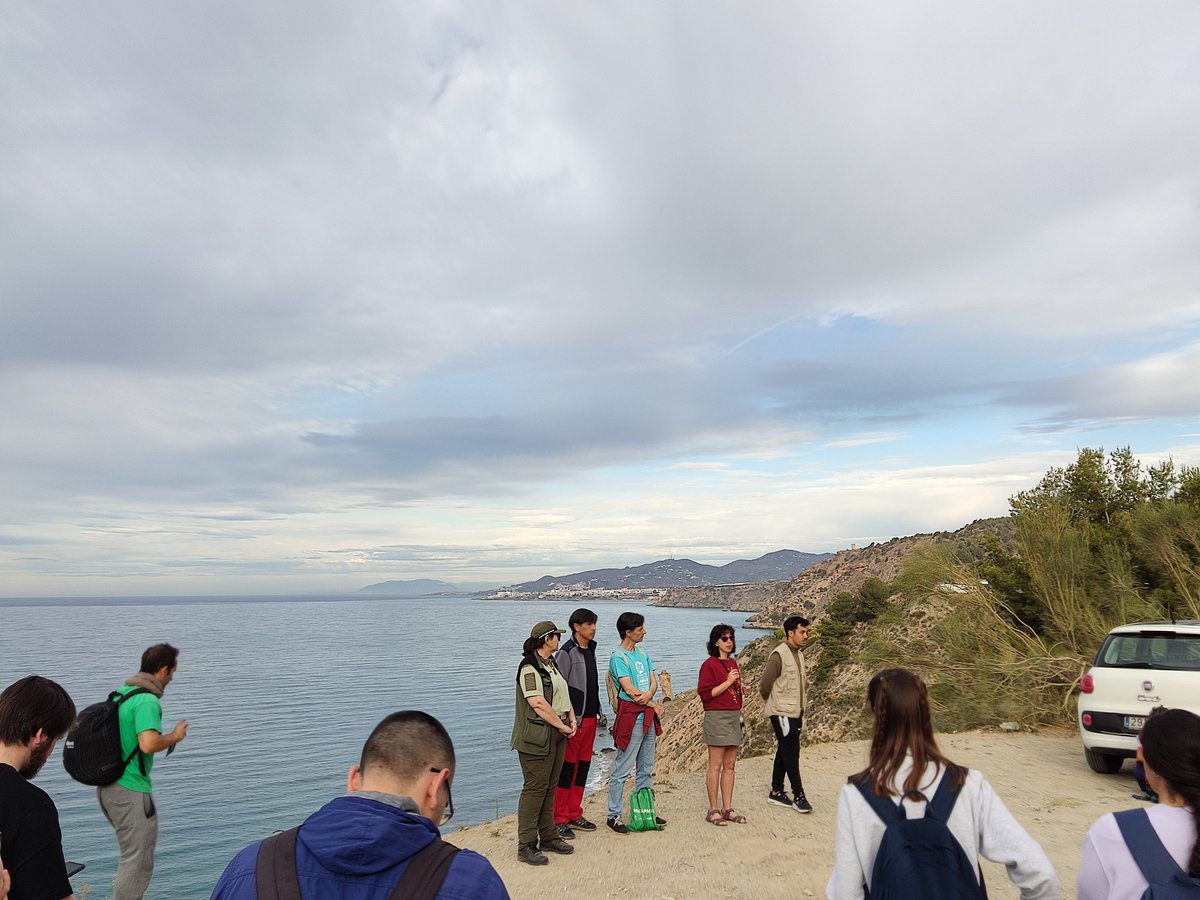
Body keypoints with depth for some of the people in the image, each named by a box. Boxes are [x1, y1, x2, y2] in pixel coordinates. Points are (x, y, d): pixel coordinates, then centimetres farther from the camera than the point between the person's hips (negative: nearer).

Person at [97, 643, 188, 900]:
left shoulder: (119, 692, 8)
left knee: (131, 854, 24)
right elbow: (149, 745, -32)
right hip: (131, 792, -10)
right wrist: (174, 736, -13)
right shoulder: (148, 701, -20)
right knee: (138, 863, 3)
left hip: (107, 787, 10)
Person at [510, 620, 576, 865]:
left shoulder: (551, 664, 14)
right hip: (537, 737, -9)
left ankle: (548, 837, 26)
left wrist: (572, 720, 3)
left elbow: (564, 695, 19)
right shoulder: (530, 667, -15)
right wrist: (563, 726, -15)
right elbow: (538, 703, -23)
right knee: (535, 788, -4)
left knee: (550, 787, 15)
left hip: (557, 735, 9)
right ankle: (526, 846, 5)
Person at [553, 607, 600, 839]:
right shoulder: (566, 653, -13)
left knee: (583, 767, 13)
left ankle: (574, 815, 24)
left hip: (589, 718, 8)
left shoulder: (590, 650, 14)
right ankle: (559, 819, 7)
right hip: (574, 719, -8)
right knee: (567, 768, -2)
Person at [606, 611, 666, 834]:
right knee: (622, 770, -2)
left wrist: (648, 695, -15)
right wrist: (655, 705, -7)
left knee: (646, 769, 15)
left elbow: (654, 682, 7)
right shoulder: (618, 657, -11)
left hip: (649, 717, 8)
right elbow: (630, 690, -16)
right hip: (631, 717, -8)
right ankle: (613, 815, 6)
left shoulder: (643, 653, 13)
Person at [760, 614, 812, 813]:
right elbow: (765, 685, -17)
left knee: (785, 752, 13)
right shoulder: (778, 655, -18)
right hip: (781, 712, -8)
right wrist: (774, 703, -1)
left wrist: (802, 705, 16)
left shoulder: (799, 654, 9)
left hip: (795, 712, 8)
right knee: (791, 753, -5)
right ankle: (798, 796, 3)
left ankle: (776, 792, 22)